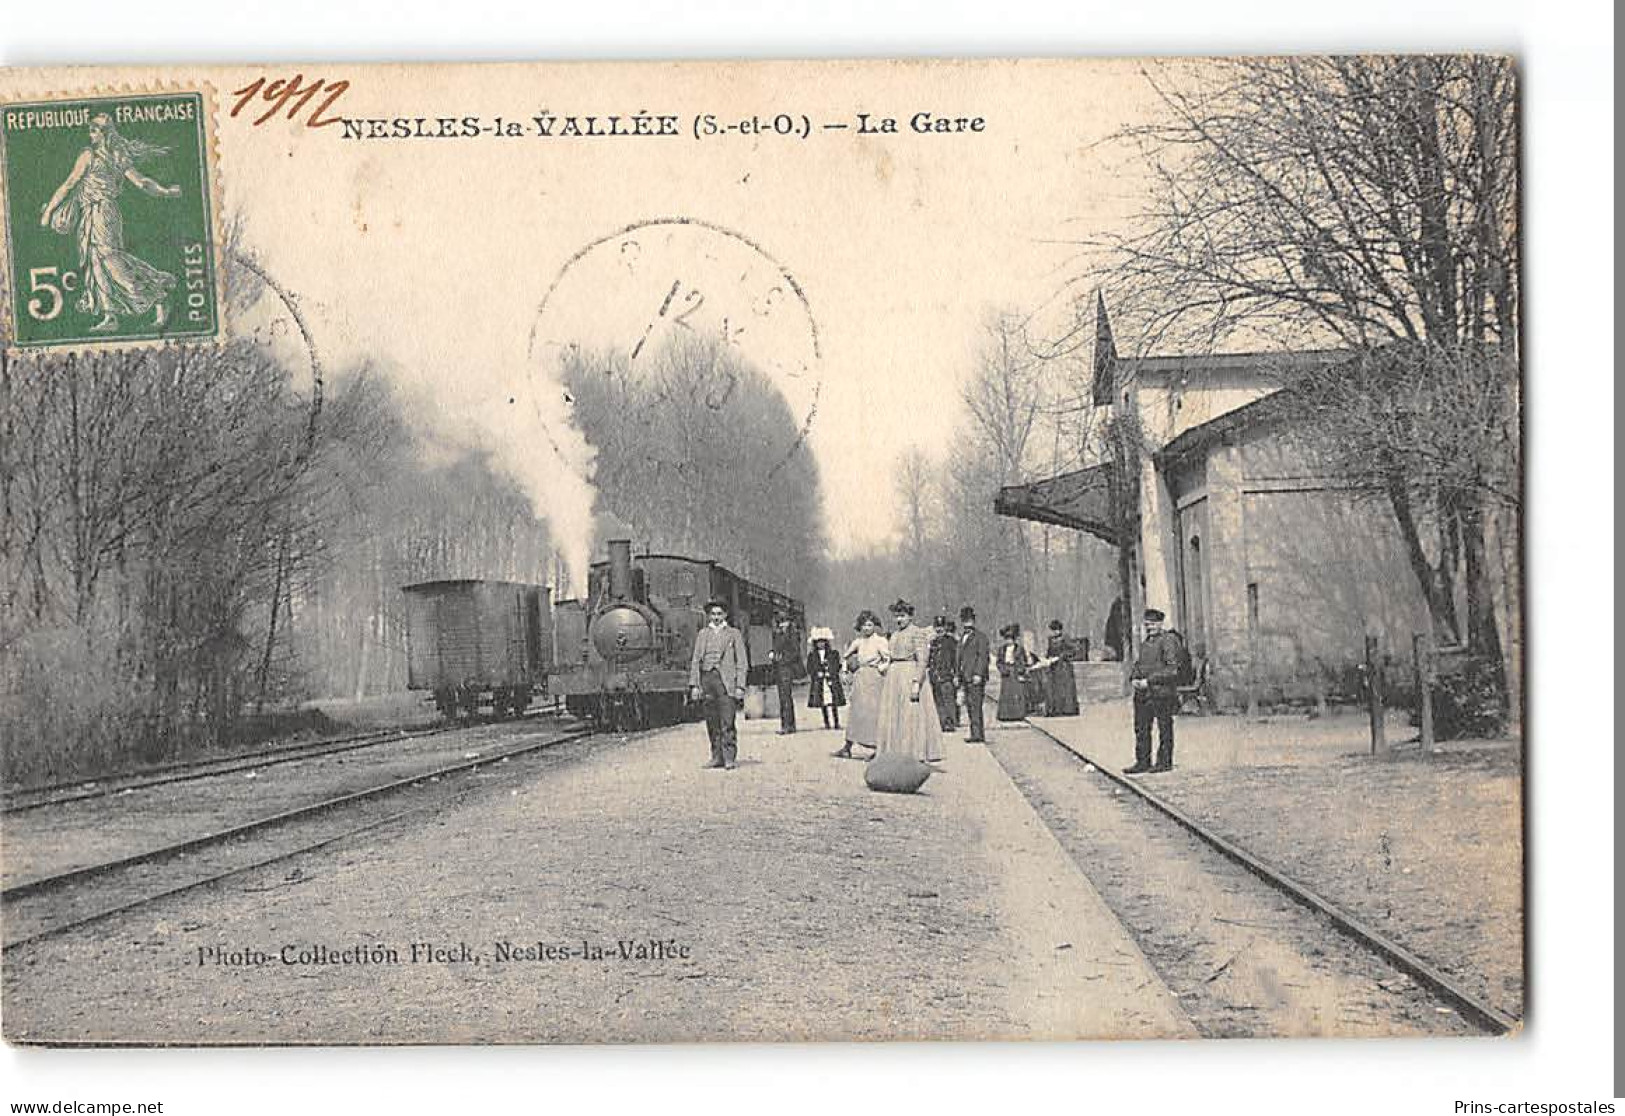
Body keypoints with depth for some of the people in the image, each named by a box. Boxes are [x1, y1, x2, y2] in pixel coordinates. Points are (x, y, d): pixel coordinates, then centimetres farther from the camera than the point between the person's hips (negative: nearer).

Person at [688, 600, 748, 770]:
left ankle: (730, 757, -8)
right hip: (707, 678, 3)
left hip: (727, 680, -3)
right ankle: (717, 757, 9)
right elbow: (695, 660, 13)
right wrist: (694, 685, 4)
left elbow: (742, 662, 5)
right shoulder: (702, 634, 15)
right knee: (712, 722, 3)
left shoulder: (734, 634, 8)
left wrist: (740, 686, -4)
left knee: (727, 722, -10)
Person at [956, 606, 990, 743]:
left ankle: (978, 735, -14)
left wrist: (978, 674, -20)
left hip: (976, 678, -8)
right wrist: (957, 674, 18)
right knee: (969, 706, 7)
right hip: (965, 678, 8)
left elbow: (983, 656, -12)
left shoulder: (981, 636, -3)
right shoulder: (962, 638, 21)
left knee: (976, 706, -12)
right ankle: (975, 734, 11)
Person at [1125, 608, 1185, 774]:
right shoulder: (1145, 644, 19)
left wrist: (1149, 681, -15)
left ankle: (1164, 762, 4)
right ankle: (1143, 762, 10)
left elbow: (1171, 669, -13)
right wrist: (1134, 678, 4)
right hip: (1142, 692, 8)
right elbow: (1137, 664, 26)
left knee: (1164, 728, -1)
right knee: (1141, 728, 6)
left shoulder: (1168, 641, -6)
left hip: (1162, 691, -8)